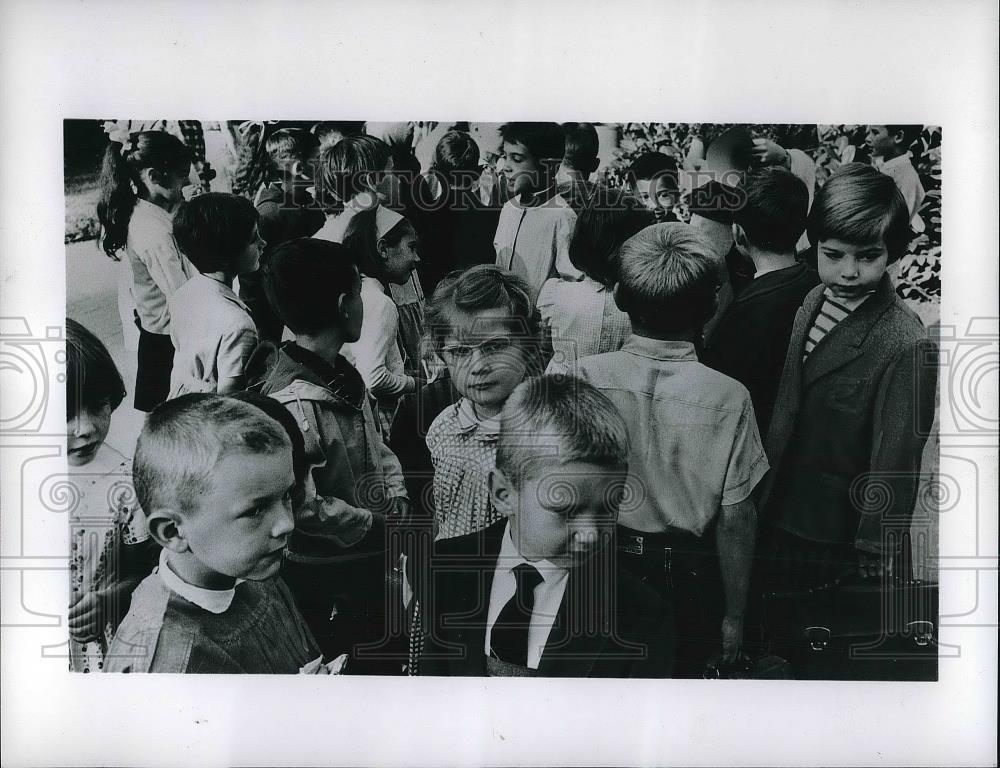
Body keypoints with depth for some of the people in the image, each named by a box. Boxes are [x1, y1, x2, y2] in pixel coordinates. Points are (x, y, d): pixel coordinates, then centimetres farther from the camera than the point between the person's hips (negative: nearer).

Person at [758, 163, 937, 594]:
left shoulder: (906, 347, -22)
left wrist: (876, 559, -15)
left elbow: (895, 464, -19)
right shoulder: (814, 302, 1)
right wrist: (766, 496, 13)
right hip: (781, 518, 7)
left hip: (841, 542, -7)